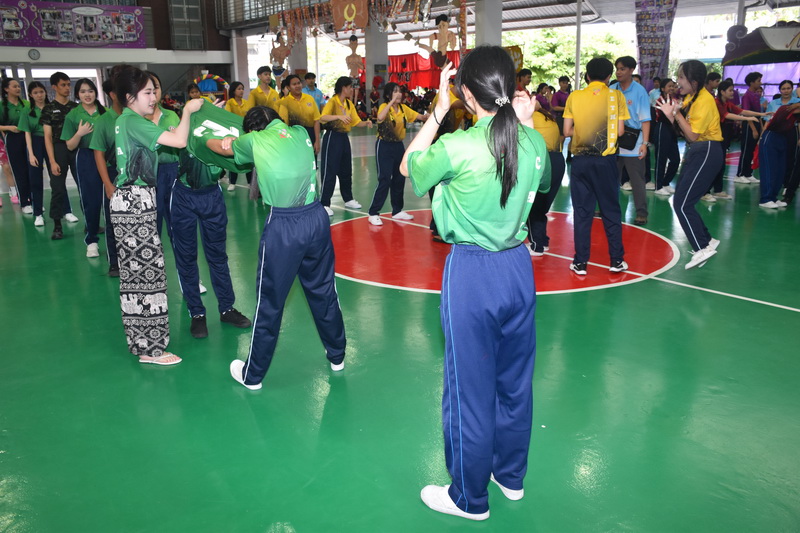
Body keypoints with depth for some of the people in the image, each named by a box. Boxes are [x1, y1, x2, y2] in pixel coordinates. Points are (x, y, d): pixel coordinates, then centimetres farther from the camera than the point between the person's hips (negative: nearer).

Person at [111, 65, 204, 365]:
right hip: (135, 200, -10)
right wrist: (188, 110, -6)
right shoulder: (133, 122, -13)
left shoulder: (127, 121, 16)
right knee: (147, 268, -7)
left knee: (137, 269, 13)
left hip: (133, 199, 10)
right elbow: (179, 141, -20)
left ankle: (142, 340, 22)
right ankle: (149, 349, -1)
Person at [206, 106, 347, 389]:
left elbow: (217, 145, 20)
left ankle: (253, 375, 23)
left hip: (283, 226, -4)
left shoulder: (254, 140, 3)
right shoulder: (300, 132, 11)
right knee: (324, 291, 19)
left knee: (270, 302, 7)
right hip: (316, 219, 4)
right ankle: (337, 355, 36)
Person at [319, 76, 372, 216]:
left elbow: (356, 121, 10)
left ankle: (348, 199, 28)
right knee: (330, 171, -6)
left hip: (344, 138, 7)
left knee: (346, 170, 15)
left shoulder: (349, 104, 11)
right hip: (333, 137, -7)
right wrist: (339, 116, -43)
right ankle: (325, 204, 0)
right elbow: (322, 118, -28)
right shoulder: (333, 101, -12)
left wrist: (366, 123, -11)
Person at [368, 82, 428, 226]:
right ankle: (373, 213, -1)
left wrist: (429, 116, -17)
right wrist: (392, 101, -33)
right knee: (385, 180, -9)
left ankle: (397, 211, 25)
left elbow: (419, 117, 3)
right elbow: (380, 118, -34)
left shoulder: (404, 108, 5)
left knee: (400, 179, 11)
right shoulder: (384, 106, -12)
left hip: (398, 145, 7)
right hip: (385, 146, -7)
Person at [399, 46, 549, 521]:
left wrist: (439, 109, 2)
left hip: (472, 273, -6)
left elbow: (408, 166, 0)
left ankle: (470, 498, 28)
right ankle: (511, 475, 41)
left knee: (471, 390, 9)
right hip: (519, 267, 6)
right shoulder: (535, 141, -3)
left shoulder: (457, 147, -20)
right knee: (515, 381, 21)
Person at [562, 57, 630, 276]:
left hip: (580, 160, 1)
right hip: (605, 160, -1)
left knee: (582, 212, 6)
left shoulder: (574, 96, 2)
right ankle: (617, 260, 15)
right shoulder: (616, 96, 0)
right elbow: (619, 130, -2)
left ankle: (580, 262, 8)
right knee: (611, 211, 10)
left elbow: (567, 131, 0)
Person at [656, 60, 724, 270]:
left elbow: (693, 135, -21)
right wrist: (673, 114, -7)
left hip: (707, 154, -9)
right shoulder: (690, 97, 8)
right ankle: (707, 241, 22)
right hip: (695, 152, 9)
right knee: (682, 202, 11)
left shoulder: (704, 101, -18)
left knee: (682, 204, -12)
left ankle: (703, 248, -6)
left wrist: (675, 114, -17)